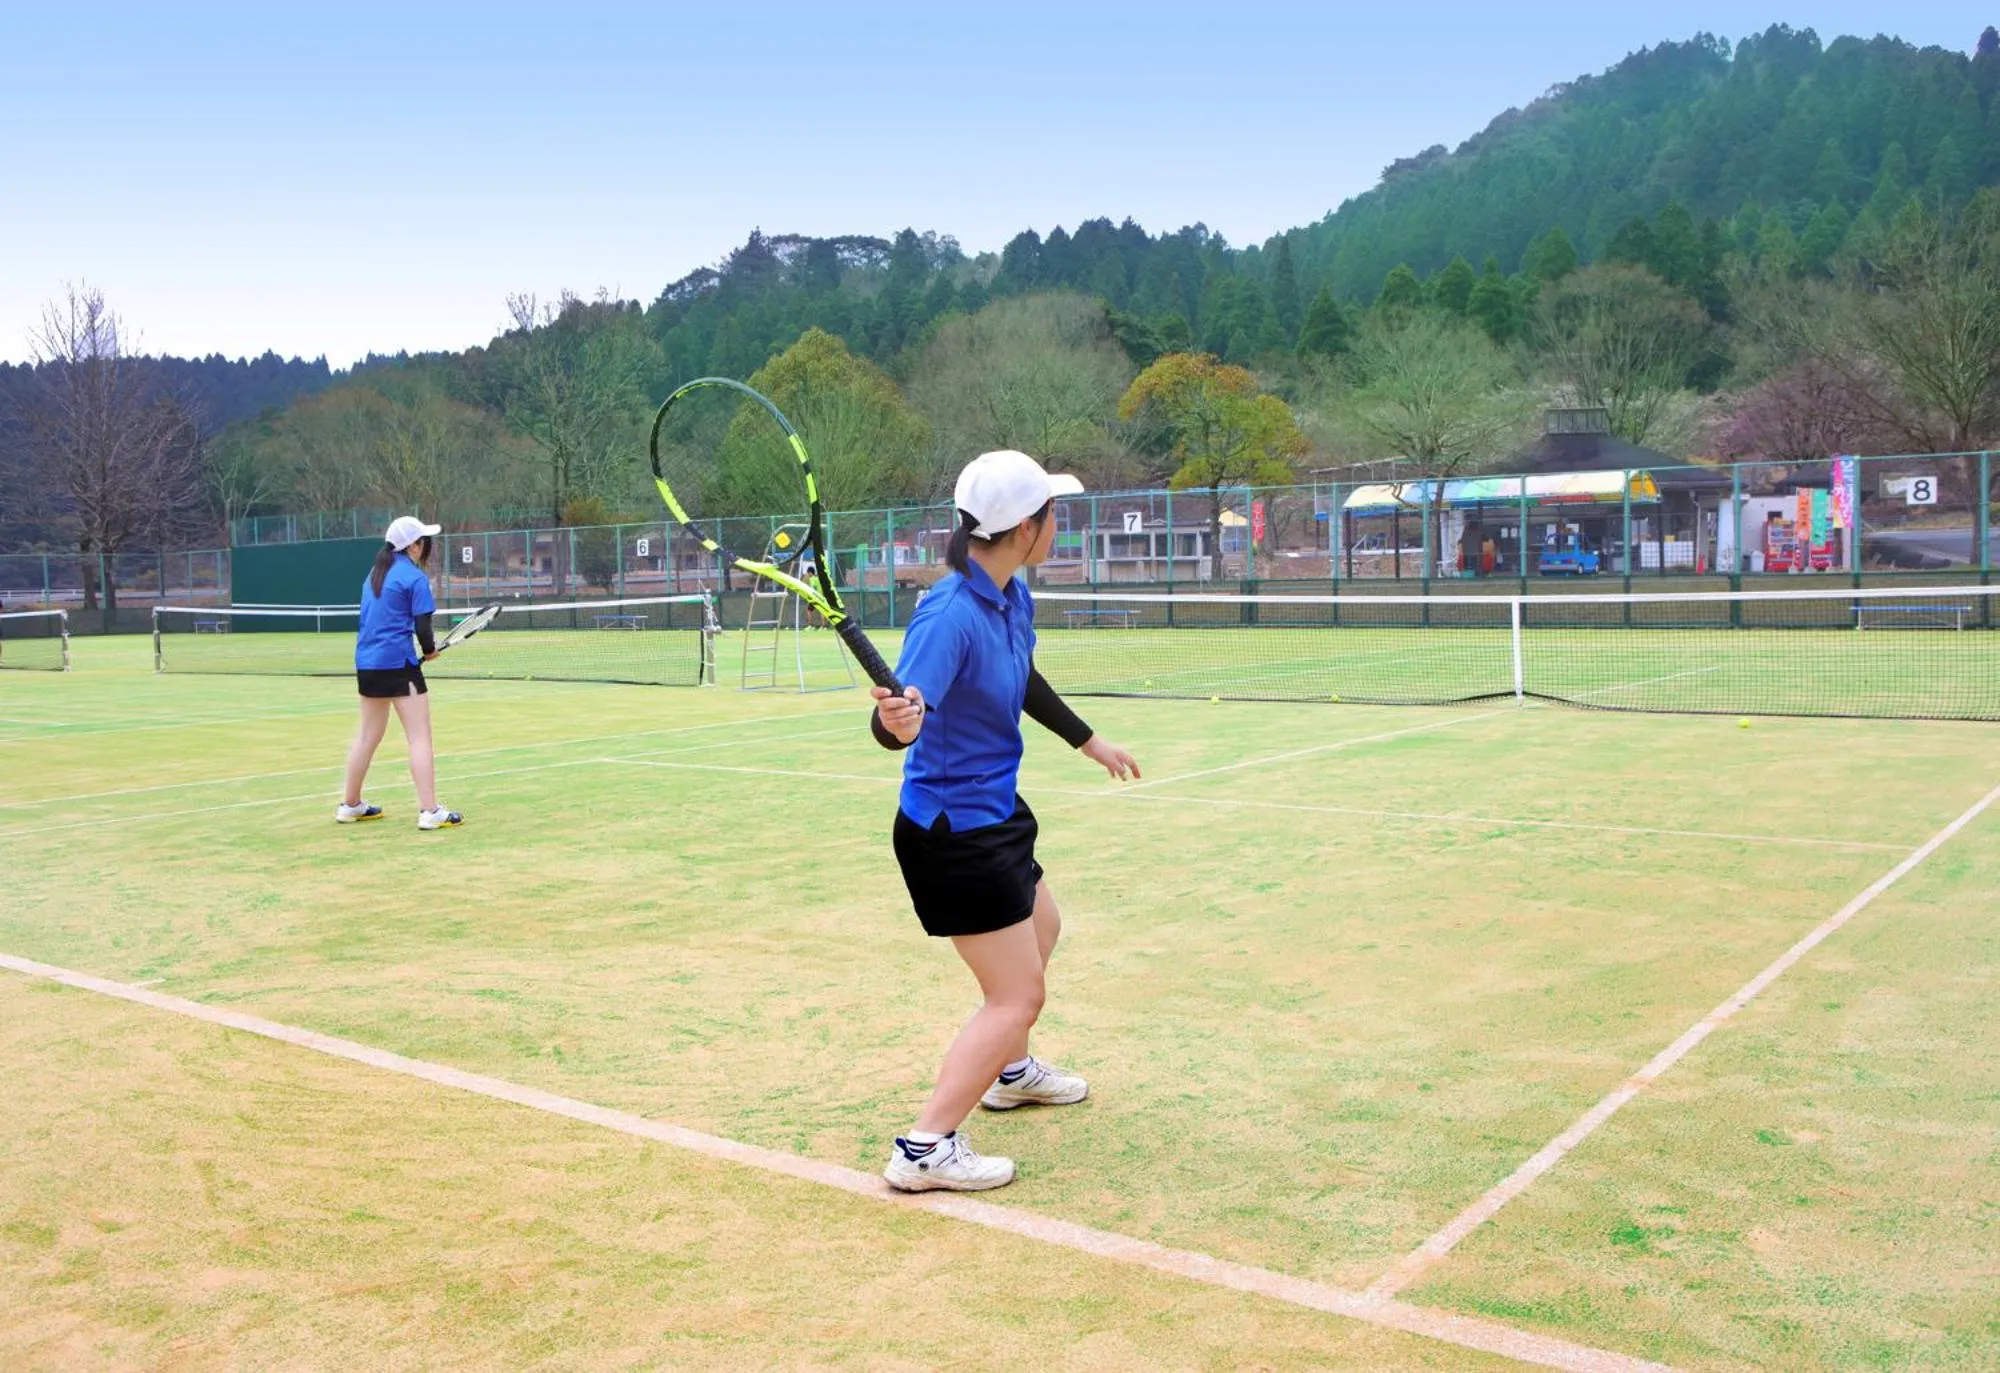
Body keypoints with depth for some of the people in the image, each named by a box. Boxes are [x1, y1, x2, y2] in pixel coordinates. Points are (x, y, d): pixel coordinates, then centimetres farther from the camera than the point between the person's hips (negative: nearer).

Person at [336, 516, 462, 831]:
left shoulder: (374, 573, 14)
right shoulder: (414, 577, -9)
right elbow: (422, 626, -13)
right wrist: (430, 649, 7)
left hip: (366, 662, 8)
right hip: (398, 663, -8)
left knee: (368, 736, 19)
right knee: (420, 737, -6)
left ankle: (350, 805, 28)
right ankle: (429, 811, -9)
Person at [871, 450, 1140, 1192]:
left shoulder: (1014, 597, -1)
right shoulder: (951, 614, -29)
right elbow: (893, 724, -35)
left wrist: (1089, 741, 29)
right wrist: (898, 720, -58)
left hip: (995, 811, 10)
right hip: (952, 830, -10)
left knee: (1041, 930, 30)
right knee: (1017, 997, -6)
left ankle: (1010, 1072, 53)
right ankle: (925, 1150, 0)